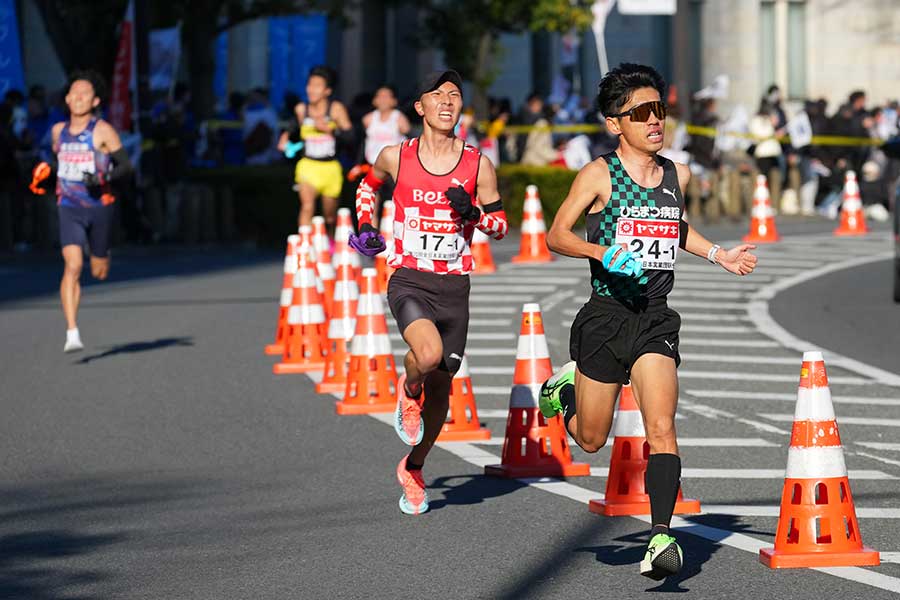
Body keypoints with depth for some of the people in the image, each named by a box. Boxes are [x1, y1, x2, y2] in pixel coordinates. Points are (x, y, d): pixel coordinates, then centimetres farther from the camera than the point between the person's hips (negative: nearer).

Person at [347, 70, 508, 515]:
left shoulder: (478, 166, 0)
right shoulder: (395, 157, -1)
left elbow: (501, 225, 8)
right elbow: (368, 185, 22)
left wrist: (473, 213, -11)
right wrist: (366, 228, 9)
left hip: (454, 288, 2)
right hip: (408, 281, -2)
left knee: (440, 386, 9)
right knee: (428, 353, -32)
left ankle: (413, 469, 32)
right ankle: (408, 392, 5)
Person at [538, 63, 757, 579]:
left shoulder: (678, 175, 9)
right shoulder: (600, 174, -6)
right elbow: (557, 235, -6)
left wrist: (720, 256, 16)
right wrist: (605, 253, -22)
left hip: (655, 319, 2)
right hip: (605, 317, -2)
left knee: (662, 429, -16)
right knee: (592, 440, 11)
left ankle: (662, 537, -18)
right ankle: (565, 390, 44)